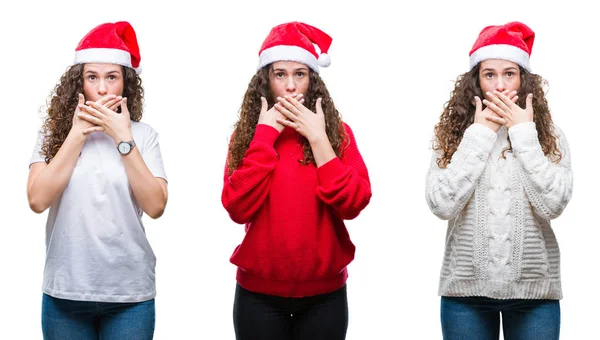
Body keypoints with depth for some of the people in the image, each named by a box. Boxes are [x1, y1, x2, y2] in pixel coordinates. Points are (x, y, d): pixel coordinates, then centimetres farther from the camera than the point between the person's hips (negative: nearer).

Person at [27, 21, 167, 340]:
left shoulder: (143, 135, 0)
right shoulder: (55, 132, 1)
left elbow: (155, 206, -10)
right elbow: (38, 200, -11)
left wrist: (123, 138, -12)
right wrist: (77, 133, -11)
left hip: (130, 292, 0)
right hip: (65, 292, 1)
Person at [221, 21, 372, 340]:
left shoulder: (338, 132, 0)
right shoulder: (247, 135, 0)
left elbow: (353, 204, -12)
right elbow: (238, 209, -13)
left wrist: (318, 138, -14)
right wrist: (264, 135, -13)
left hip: (323, 293, 0)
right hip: (259, 293, 0)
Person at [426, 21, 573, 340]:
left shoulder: (549, 135, 1)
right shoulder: (452, 134, 0)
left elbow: (552, 205, -13)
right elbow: (442, 205, -13)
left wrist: (524, 134, -10)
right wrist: (479, 134, -11)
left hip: (534, 289, 0)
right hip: (466, 287, 0)